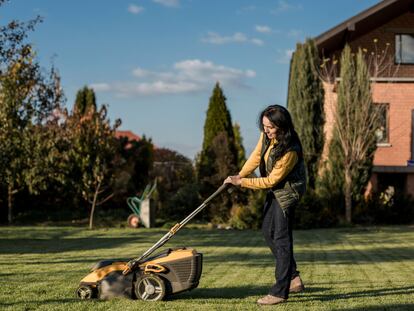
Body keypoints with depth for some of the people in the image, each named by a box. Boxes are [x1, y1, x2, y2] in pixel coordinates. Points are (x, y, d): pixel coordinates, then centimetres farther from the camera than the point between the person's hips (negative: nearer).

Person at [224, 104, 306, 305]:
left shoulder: (290, 151, -33)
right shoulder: (267, 135, -12)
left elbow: (270, 181, -25)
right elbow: (257, 155, 5)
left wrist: (242, 182, -21)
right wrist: (240, 175, -4)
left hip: (287, 191, -9)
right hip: (274, 190, 9)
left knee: (281, 239, -9)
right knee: (268, 231, 17)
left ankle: (280, 292, -5)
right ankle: (293, 278, 25)